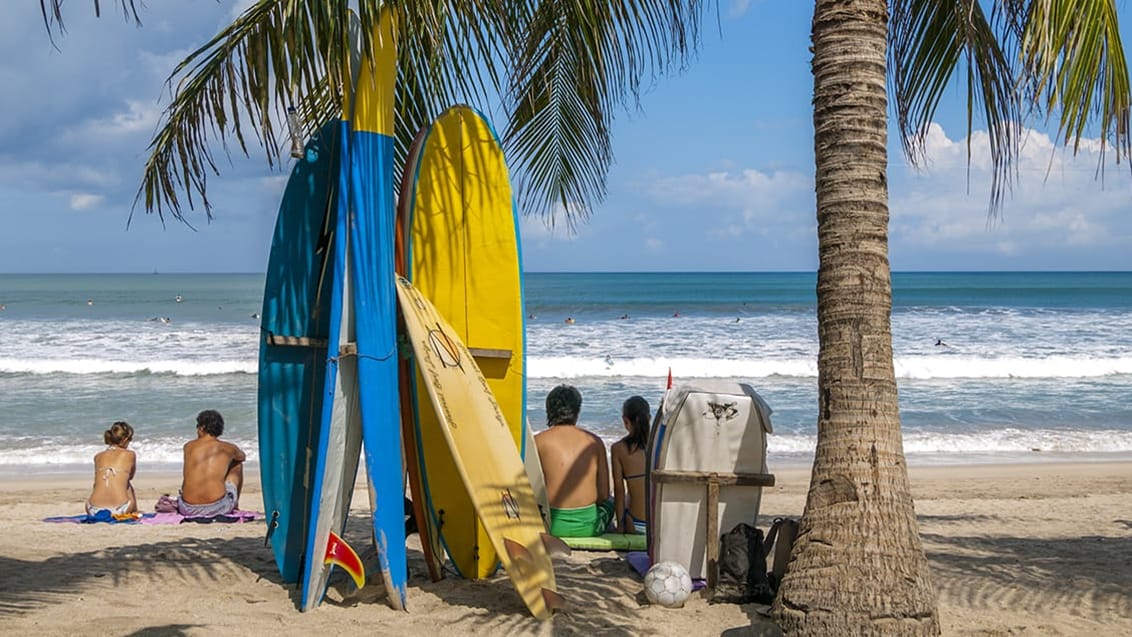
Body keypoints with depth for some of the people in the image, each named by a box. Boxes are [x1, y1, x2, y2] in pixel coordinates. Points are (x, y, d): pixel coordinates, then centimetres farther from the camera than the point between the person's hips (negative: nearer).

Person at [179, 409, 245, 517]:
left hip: (189, 510, 2)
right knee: (237, 464, 27)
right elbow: (242, 457, 31)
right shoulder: (228, 448, 5)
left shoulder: (188, 446, 8)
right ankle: (235, 504, 40)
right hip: (218, 508, -2)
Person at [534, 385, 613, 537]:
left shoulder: (538, 441, -1)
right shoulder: (595, 441, 4)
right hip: (588, 525, 2)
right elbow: (604, 494, 6)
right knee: (609, 504, 35)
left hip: (553, 525, -1)